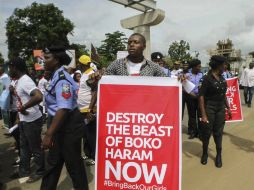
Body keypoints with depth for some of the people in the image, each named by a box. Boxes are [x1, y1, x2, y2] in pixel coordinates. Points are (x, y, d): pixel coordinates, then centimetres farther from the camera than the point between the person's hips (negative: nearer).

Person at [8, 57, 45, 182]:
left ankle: (40, 172, 24)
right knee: (24, 147, 22)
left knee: (35, 148, 6)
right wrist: (13, 90, 9)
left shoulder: (25, 81, -22)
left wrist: (23, 108, -29)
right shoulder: (19, 81, 9)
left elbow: (38, 97, -38)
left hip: (32, 120, -10)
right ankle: (24, 171, 38)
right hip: (24, 120, 10)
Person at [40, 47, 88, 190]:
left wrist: (49, 134, -28)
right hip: (61, 125, 10)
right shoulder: (57, 76, 8)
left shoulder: (62, 79, -22)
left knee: (73, 163, 9)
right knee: (53, 162, 22)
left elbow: (63, 109, -29)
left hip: (69, 126, -10)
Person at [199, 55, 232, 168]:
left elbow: (224, 94, 16)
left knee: (218, 132, 12)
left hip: (220, 109, 6)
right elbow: (201, 96, -17)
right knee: (207, 132, 7)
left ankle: (219, 155, 27)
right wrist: (203, 115, -21)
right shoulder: (207, 78, -14)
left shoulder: (222, 78, 6)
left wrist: (228, 108, 15)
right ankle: (205, 153, 28)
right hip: (209, 108, -5)